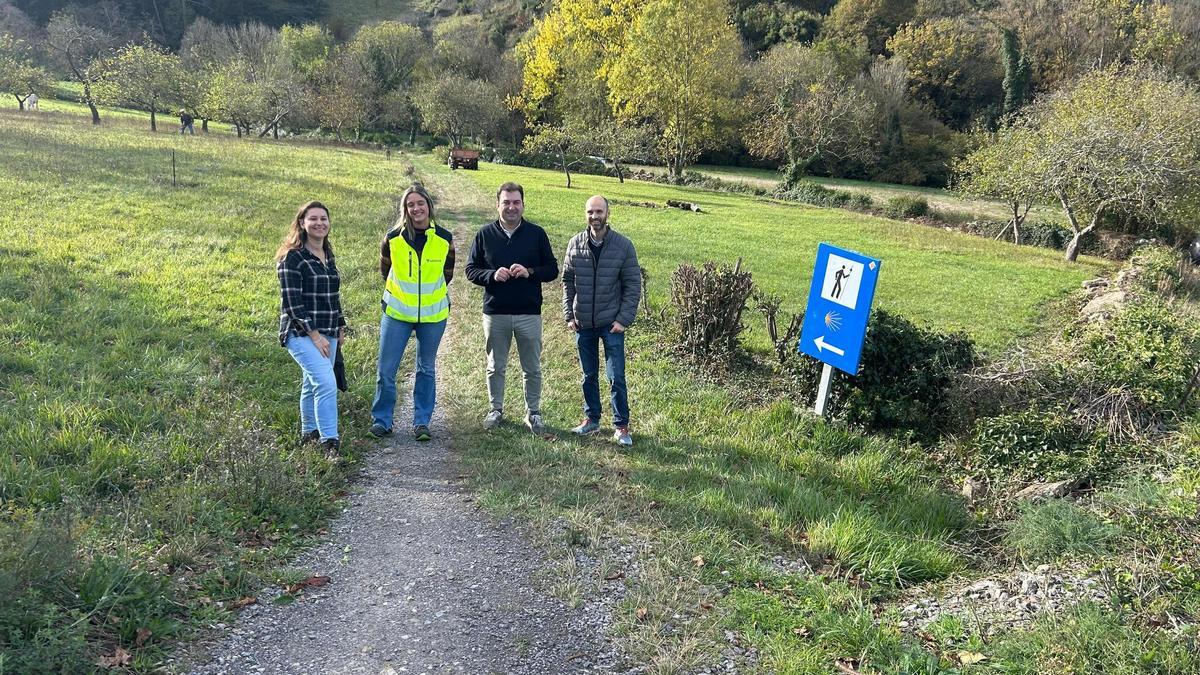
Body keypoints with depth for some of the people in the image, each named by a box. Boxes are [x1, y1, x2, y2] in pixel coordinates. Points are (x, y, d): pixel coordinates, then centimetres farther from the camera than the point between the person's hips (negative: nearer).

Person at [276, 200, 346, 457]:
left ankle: (309, 434, 29)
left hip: (327, 333, 7)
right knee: (326, 384, -19)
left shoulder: (328, 256, 13)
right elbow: (291, 302, -15)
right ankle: (330, 442, -15)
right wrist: (314, 335, -18)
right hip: (301, 333, -7)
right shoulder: (293, 257, -10)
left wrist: (340, 327, 21)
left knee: (313, 385, 16)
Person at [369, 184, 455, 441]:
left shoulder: (444, 239, -4)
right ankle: (382, 420, 13)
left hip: (433, 315, 1)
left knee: (426, 369, 9)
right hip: (397, 313, 0)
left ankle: (422, 421, 19)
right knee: (386, 369, -1)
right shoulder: (393, 238, -6)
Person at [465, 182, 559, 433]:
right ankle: (496, 409, 27)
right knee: (495, 367, 11)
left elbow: (552, 270, 4)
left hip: (529, 313, 0)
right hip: (495, 313, 1)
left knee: (532, 369, 7)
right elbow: (471, 270, 6)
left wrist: (530, 272, -15)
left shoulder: (537, 234, 3)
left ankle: (533, 412, 21)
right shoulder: (485, 234, 4)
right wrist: (492, 275, -14)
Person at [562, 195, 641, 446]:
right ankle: (591, 418, 28)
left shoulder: (623, 245, -7)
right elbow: (567, 281, 7)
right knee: (589, 375, 14)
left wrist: (624, 319, -11)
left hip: (612, 323, -3)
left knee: (616, 378, 0)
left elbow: (633, 285, -5)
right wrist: (569, 315, 1)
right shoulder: (575, 244, 1)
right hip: (583, 323, 3)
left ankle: (621, 426, 11)